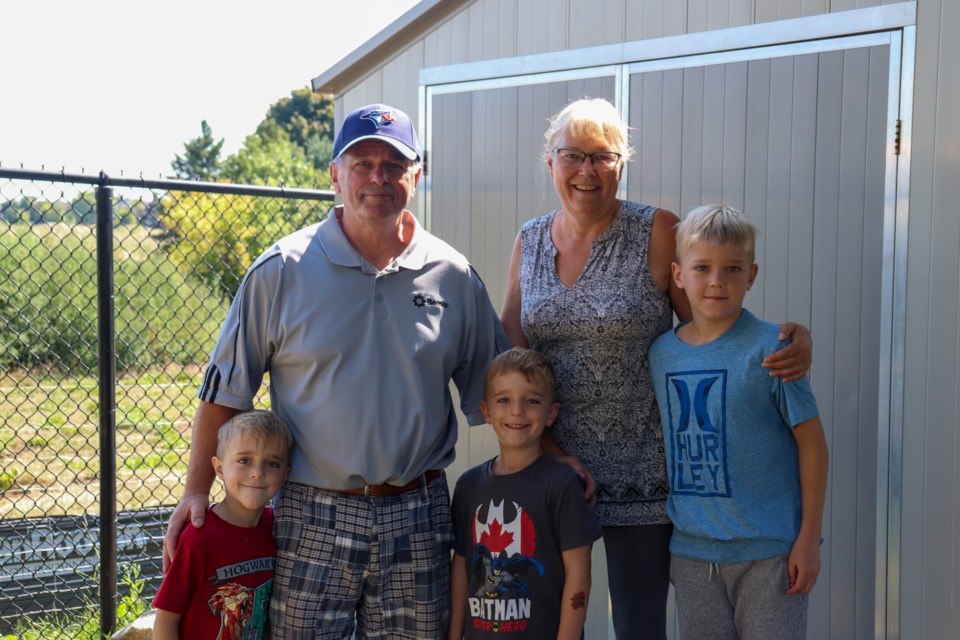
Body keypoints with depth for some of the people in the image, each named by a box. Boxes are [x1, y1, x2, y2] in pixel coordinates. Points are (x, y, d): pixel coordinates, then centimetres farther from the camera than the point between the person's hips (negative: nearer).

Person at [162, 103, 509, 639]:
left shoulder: (453, 275, 4)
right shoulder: (282, 271, -2)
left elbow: (495, 394, 12)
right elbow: (227, 388, 2)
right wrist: (197, 490, -2)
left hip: (416, 518, 2)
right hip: (313, 517, -2)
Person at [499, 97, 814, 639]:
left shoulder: (658, 233, -6)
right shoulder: (530, 242, 5)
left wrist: (794, 343, -20)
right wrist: (549, 450, -7)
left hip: (640, 473, -3)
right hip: (547, 466, 4)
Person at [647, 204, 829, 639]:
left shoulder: (770, 349, -10)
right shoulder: (660, 353, 4)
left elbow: (812, 443, -7)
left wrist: (809, 538, -8)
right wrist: (669, 534, 12)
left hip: (768, 551, -4)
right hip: (691, 550, 4)